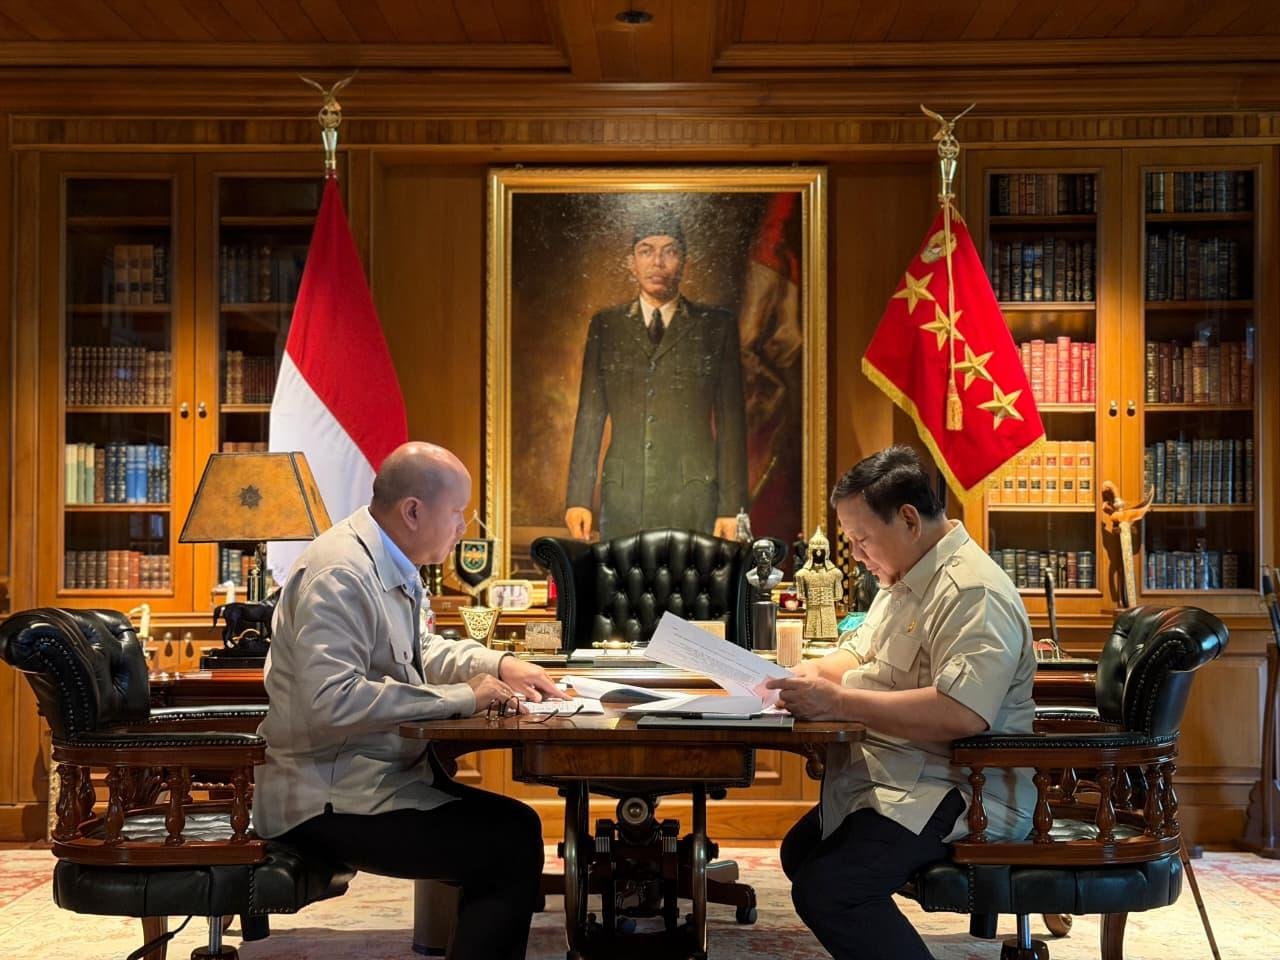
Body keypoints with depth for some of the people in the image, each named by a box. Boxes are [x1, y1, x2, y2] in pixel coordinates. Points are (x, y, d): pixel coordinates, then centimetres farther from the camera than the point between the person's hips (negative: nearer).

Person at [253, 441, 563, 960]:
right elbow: (331, 702, -30)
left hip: (378, 772, 10)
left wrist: (500, 664, 9)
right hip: (328, 799, -10)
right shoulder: (340, 574, -20)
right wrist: (461, 697, -24)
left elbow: (416, 651, 25)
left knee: (515, 824, 4)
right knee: (509, 847, -16)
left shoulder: (390, 565, 9)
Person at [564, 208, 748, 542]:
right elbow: (590, 415, 11)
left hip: (693, 501, -1)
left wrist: (732, 507, -1)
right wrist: (578, 498, 3)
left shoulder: (717, 326, 8)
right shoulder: (605, 326, 13)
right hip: (623, 498, 2)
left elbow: (731, 421, 5)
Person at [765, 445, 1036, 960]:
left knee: (826, 890, -25)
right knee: (801, 851, 20)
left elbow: (961, 714, -34)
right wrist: (813, 673, 1)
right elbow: (859, 652, 25)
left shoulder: (973, 593, -22)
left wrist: (837, 701, -32)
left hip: (961, 792, -11)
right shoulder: (904, 578, 13)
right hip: (899, 779, 11)